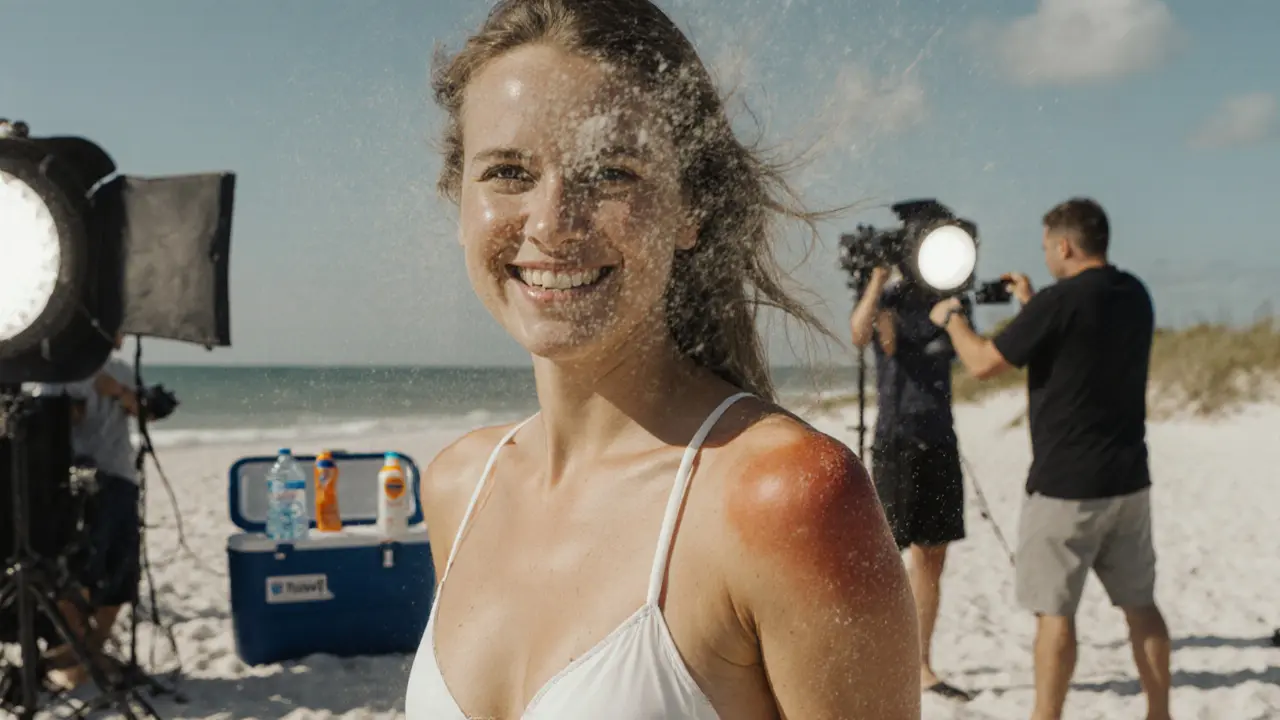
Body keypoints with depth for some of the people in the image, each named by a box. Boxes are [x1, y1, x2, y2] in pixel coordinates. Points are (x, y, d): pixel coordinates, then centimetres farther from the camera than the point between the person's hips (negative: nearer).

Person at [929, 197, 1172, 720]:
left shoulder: (1059, 302, -17)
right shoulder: (1135, 296, 7)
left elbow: (982, 363, -11)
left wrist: (951, 318, 5)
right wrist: (1031, 305, 26)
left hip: (1065, 486, -7)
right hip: (1128, 480, 7)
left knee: (1054, 610, 1)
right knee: (1140, 603, 14)